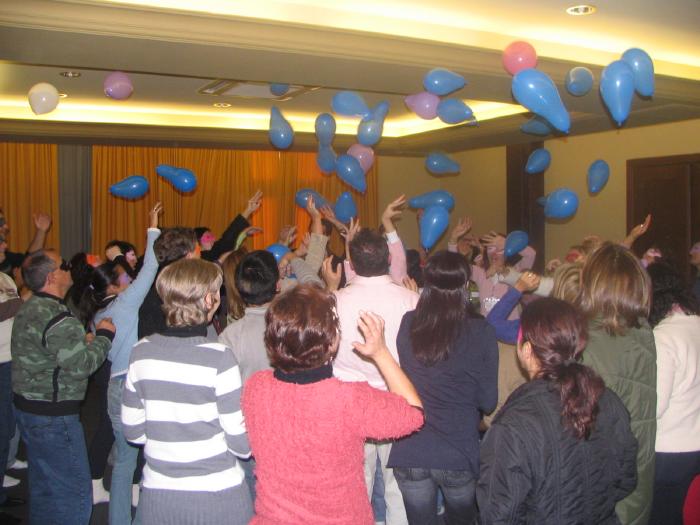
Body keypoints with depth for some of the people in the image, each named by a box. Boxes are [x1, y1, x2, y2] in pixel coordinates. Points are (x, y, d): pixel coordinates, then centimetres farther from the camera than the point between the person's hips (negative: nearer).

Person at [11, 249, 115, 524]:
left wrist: (81, 343, 9)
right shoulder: (57, 319, -23)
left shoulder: (29, 308, 8)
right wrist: (104, 336, -9)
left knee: (43, 488, 21)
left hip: (28, 406, 10)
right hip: (53, 416, -10)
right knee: (74, 492, -2)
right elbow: (81, 366, -22)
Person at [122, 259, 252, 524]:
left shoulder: (142, 352, -4)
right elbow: (242, 444, -14)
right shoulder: (218, 357, -17)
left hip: (156, 496, 4)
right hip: (216, 495, -4)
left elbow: (133, 431, 5)